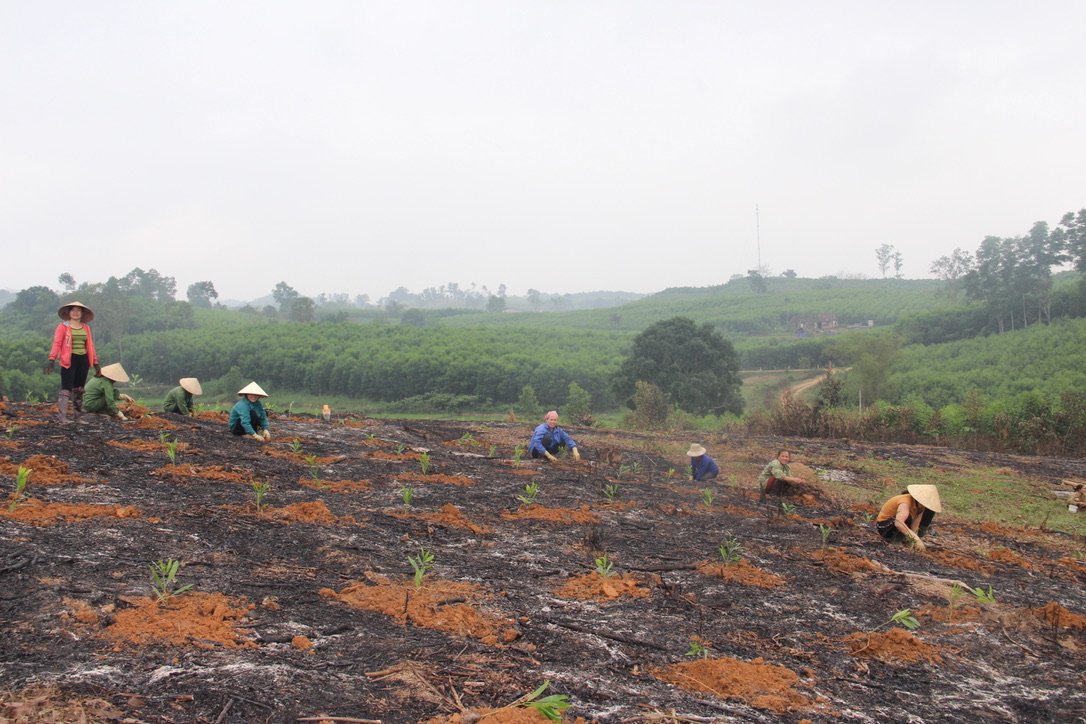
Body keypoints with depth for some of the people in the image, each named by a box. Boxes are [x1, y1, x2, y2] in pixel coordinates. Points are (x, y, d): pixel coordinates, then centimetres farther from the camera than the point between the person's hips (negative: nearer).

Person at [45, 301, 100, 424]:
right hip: (69, 360, -5)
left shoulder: (86, 327, 14)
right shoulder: (63, 327, -1)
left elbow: (90, 346, 15)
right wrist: (52, 360, -18)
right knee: (66, 388, -11)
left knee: (79, 389, 11)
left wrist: (95, 362, 13)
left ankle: (77, 416, 18)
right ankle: (61, 416, -14)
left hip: (83, 360, 5)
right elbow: (56, 344, -8)